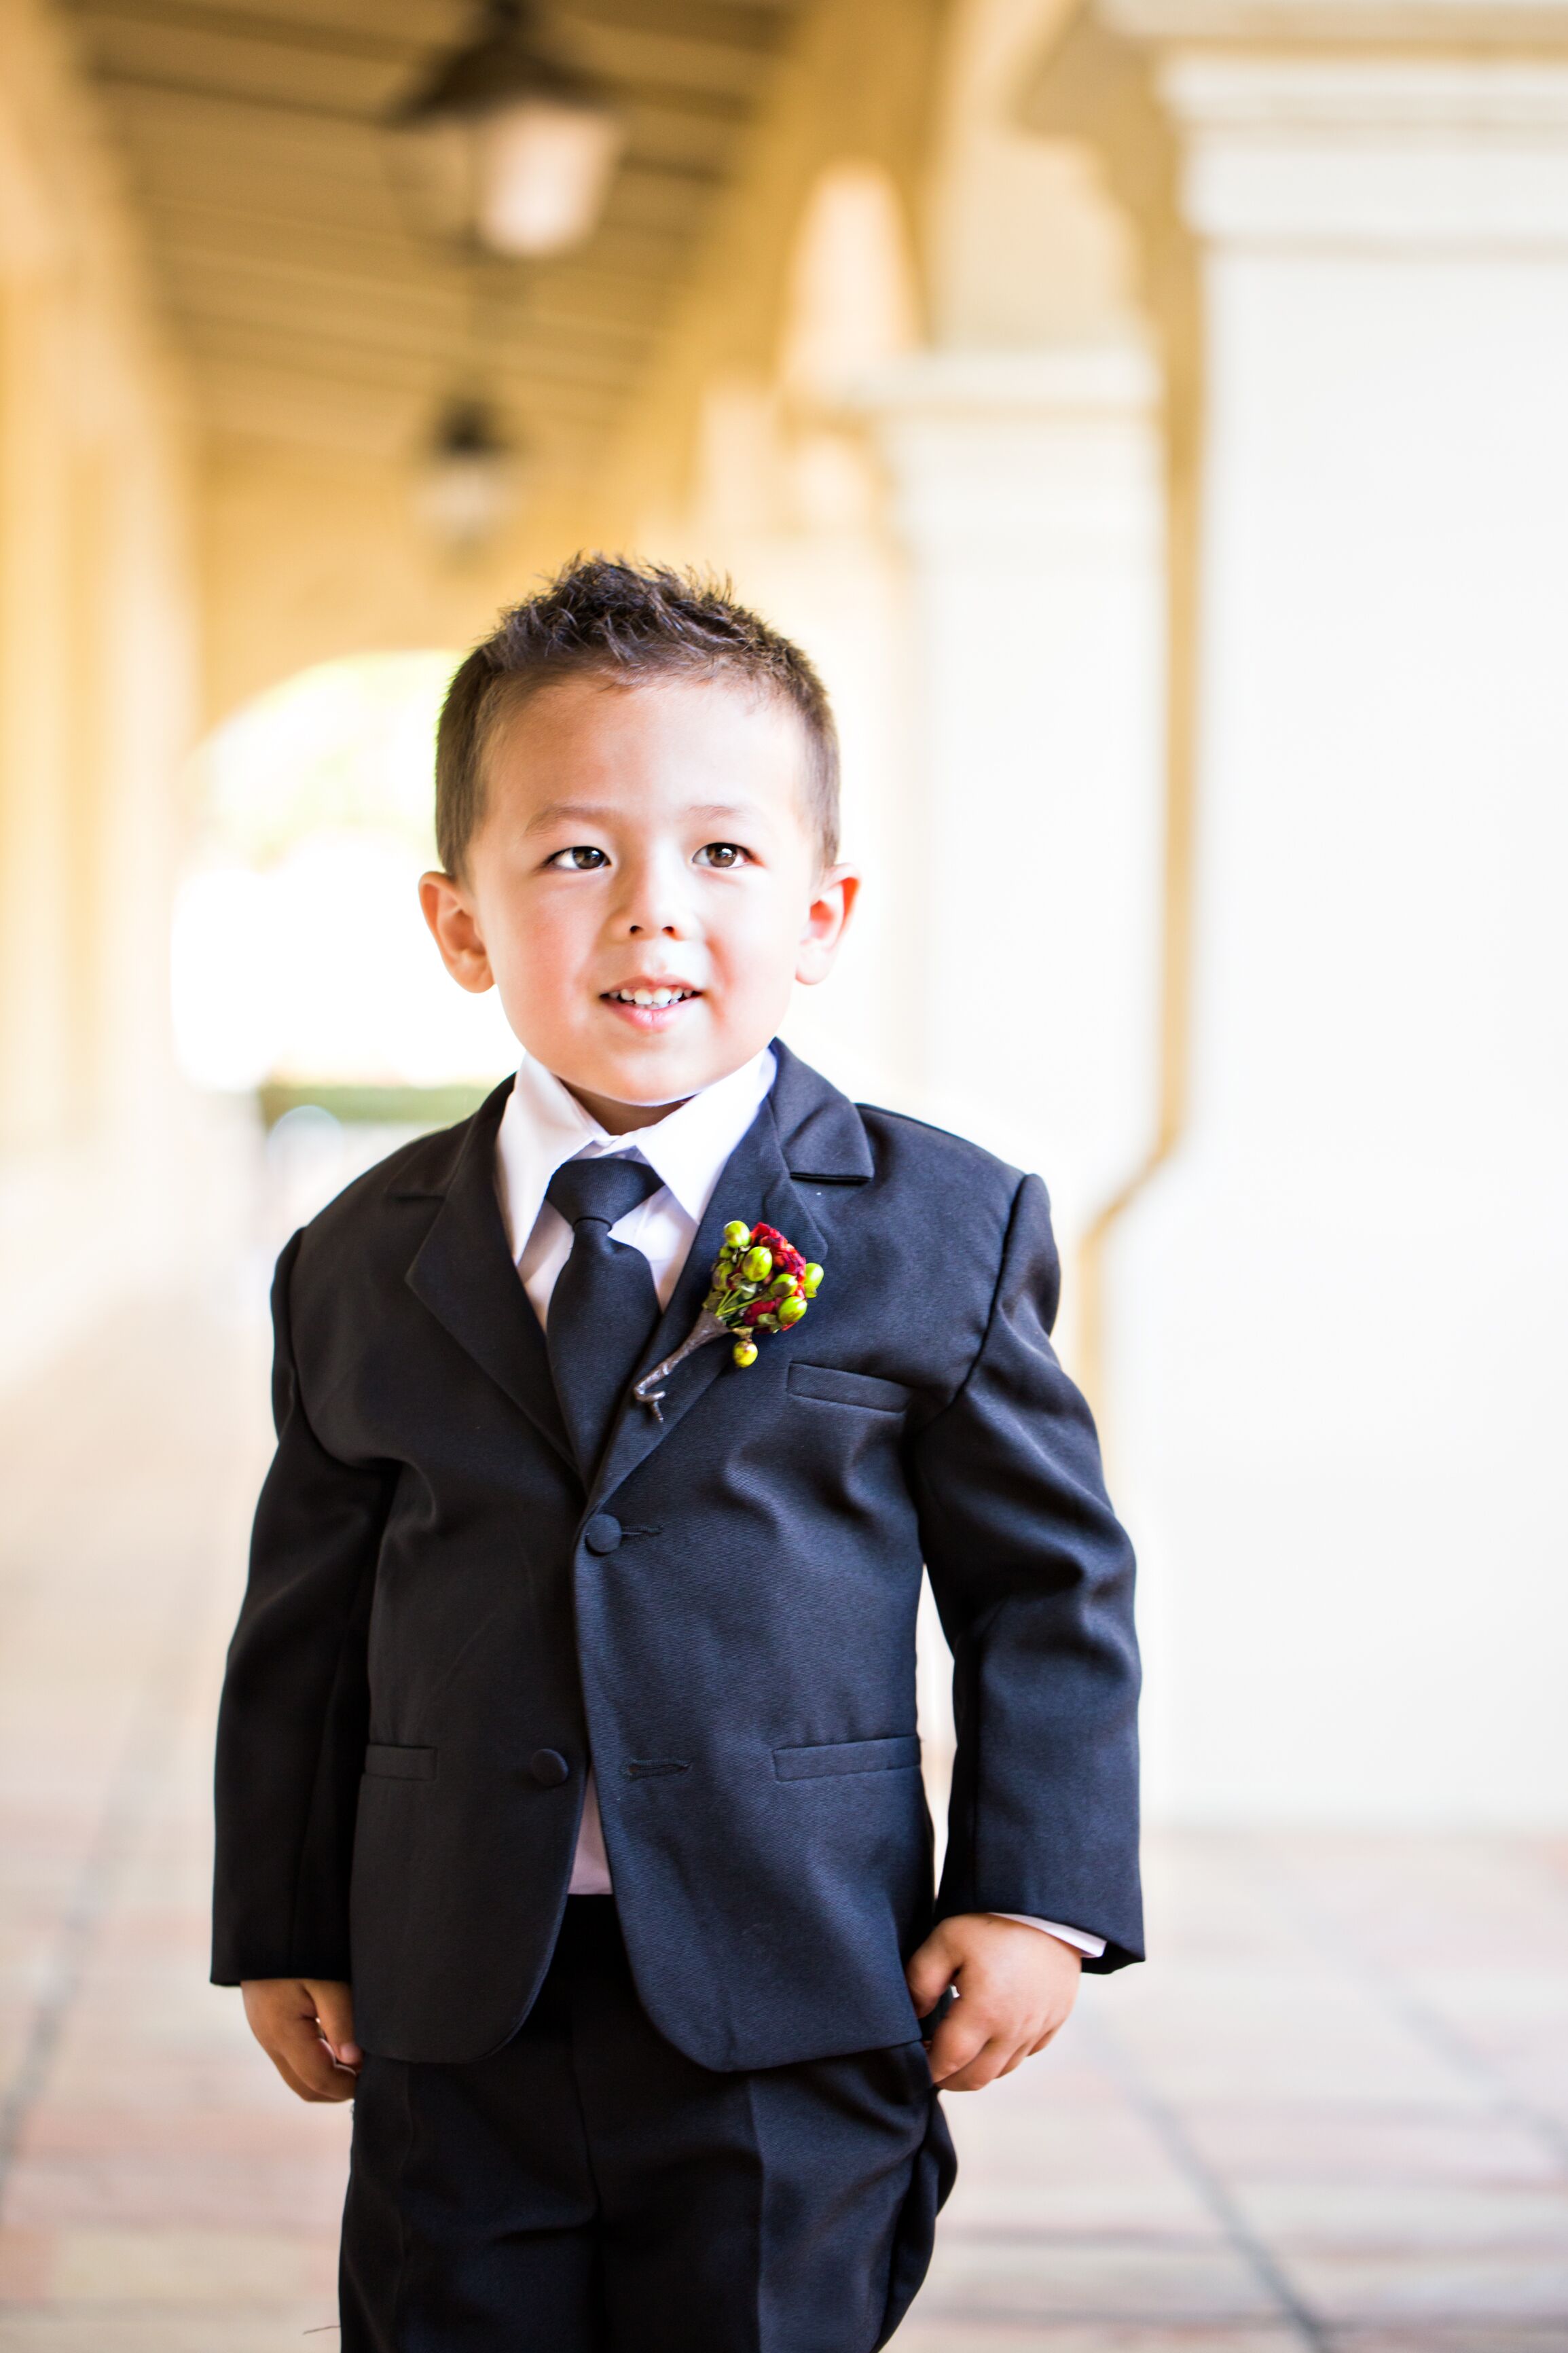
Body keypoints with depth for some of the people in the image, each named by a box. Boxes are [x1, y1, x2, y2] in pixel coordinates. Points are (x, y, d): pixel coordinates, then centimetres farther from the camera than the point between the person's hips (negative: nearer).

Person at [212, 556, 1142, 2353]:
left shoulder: (942, 1232, -3)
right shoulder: (363, 1265, 3)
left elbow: (1051, 1580, 2)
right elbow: (304, 1624, 9)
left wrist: (1038, 1899, -5)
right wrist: (282, 1933, 9)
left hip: (793, 2024, -2)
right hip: (454, 2023, 2)